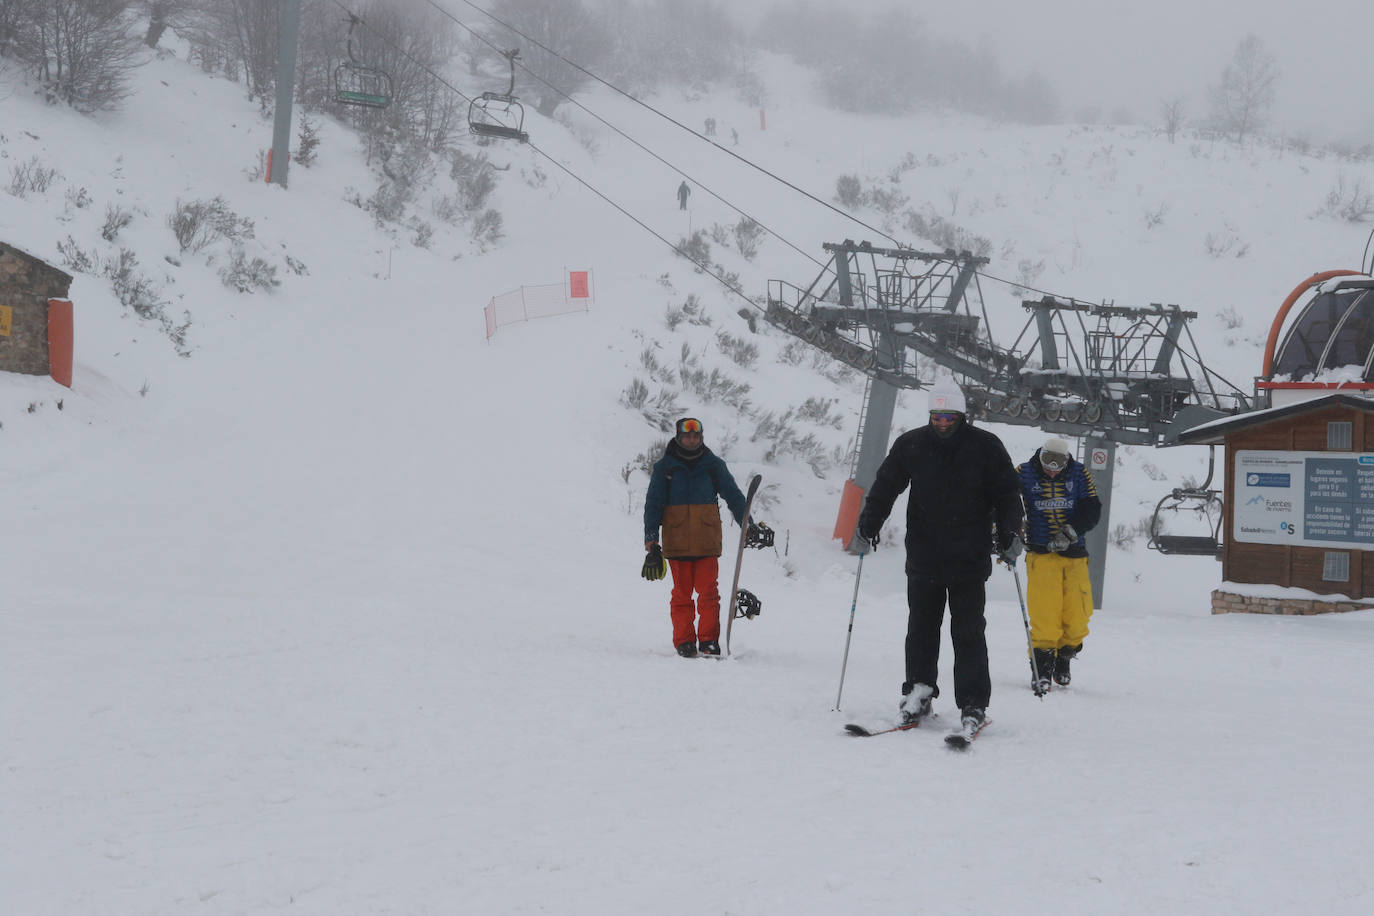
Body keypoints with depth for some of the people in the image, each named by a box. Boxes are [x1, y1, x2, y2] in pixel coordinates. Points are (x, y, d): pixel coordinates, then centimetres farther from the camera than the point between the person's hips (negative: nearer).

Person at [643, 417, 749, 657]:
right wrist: (651, 540, -3)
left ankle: (709, 641, -2)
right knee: (682, 593, 2)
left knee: (708, 592, -6)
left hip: (707, 541, 0)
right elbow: (653, 504, 5)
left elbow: (734, 496, 12)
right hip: (676, 542, 0)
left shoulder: (713, 465, 7)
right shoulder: (664, 467, 5)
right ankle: (684, 642, 7)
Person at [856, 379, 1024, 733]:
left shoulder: (985, 446, -1)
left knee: (968, 632, -3)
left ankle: (973, 705, -1)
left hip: (969, 558, -2)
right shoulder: (911, 445, 4)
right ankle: (918, 691, 18)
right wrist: (870, 520, -3)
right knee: (921, 627, 8)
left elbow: (1007, 493, 4)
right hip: (923, 555, 2)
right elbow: (886, 485, 11)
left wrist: (1008, 532, -9)